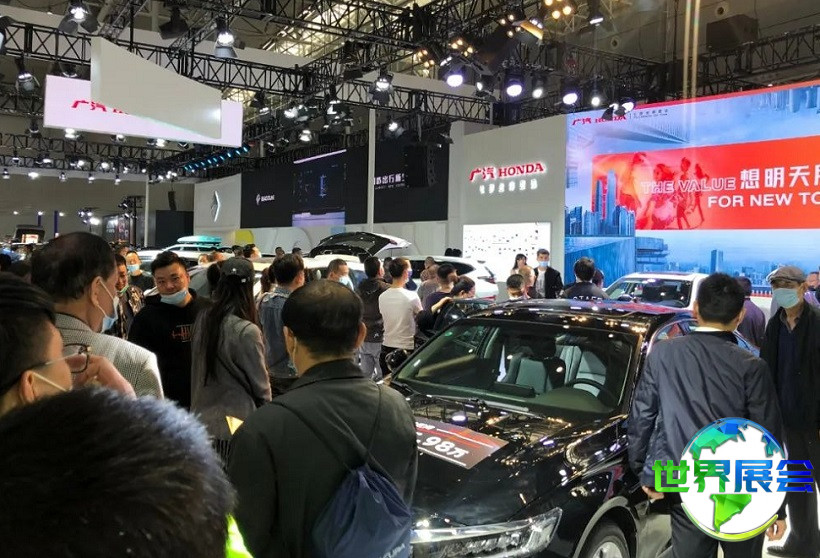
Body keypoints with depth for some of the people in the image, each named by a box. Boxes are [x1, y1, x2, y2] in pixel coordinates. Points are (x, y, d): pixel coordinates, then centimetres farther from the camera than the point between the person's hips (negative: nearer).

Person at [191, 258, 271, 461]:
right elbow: (260, 384, -9)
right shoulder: (246, 331, -18)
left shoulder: (202, 319, -2)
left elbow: (197, 367, 8)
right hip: (235, 425, -6)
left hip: (202, 418, 6)